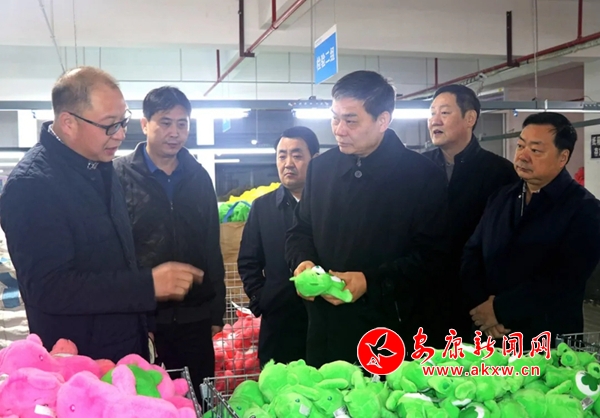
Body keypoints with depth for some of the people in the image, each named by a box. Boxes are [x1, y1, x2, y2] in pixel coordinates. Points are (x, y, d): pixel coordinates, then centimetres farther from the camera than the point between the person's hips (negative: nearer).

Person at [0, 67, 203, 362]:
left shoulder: (100, 165, 5)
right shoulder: (31, 184, -22)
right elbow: (51, 289, -27)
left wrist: (141, 325, 13)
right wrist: (148, 284, -27)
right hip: (77, 366, -7)